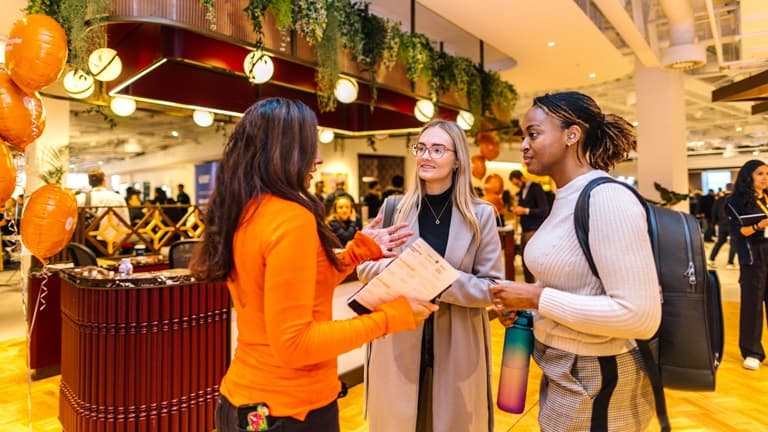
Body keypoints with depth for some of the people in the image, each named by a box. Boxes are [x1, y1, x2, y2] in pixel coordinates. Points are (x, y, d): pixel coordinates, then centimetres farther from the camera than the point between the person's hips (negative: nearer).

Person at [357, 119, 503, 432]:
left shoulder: (480, 214, -5)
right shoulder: (394, 207, -1)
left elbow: (492, 288, -6)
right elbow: (364, 268, 3)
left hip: (457, 347, -1)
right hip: (399, 342, 1)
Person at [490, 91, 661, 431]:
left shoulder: (607, 198, -22)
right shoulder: (567, 199, 6)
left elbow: (640, 316, -27)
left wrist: (537, 298, -23)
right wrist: (525, 306, 0)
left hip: (595, 381, -8)